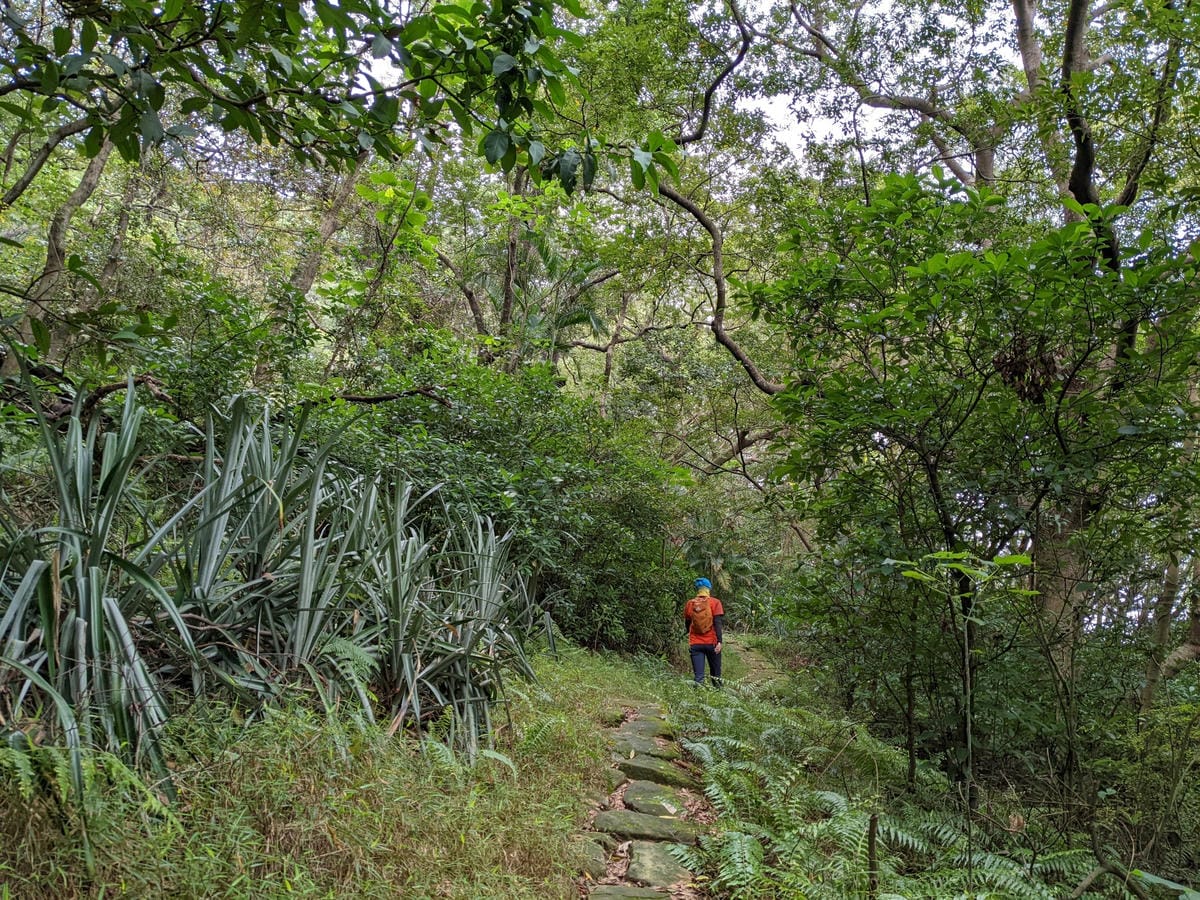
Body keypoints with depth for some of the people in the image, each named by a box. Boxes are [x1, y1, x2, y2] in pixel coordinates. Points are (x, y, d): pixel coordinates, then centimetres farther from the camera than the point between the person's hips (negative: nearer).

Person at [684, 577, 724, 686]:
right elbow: (718, 623, -11)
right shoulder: (715, 602, -3)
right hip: (712, 642, -1)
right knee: (715, 673, 13)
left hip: (695, 644, 1)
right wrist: (719, 641, -11)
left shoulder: (689, 604, 5)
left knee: (698, 675, -1)